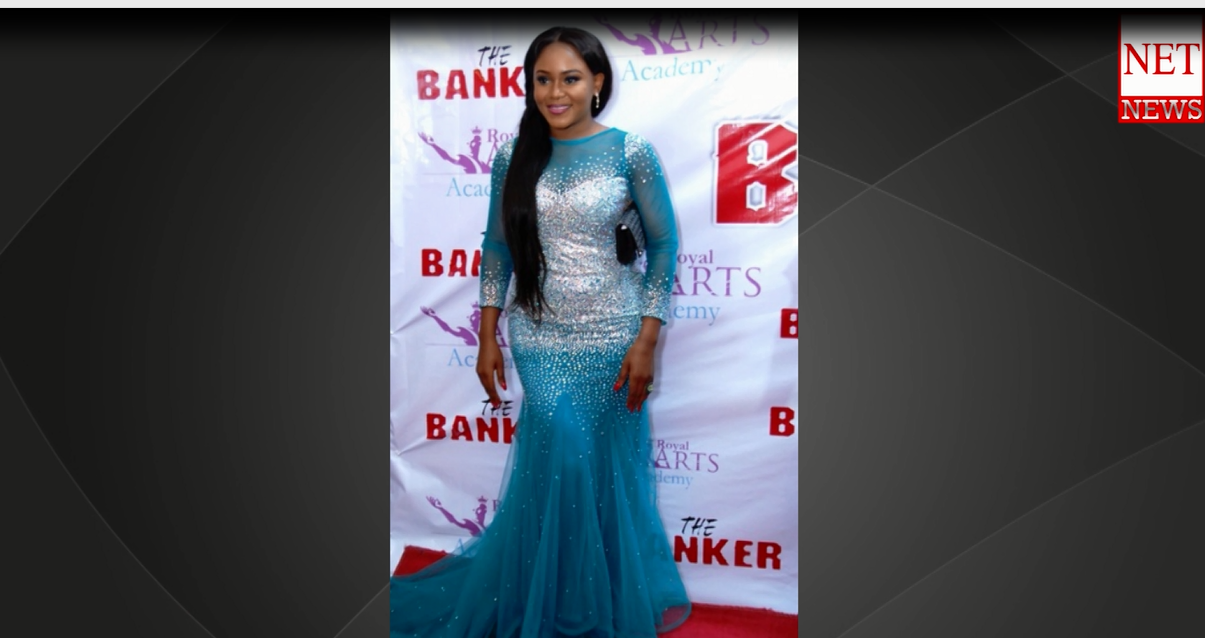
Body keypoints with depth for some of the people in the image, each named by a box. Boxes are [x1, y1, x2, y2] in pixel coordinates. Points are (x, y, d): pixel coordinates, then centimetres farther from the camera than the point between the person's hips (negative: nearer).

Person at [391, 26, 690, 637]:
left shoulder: (630, 151, -7)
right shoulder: (513, 157, 1)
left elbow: (663, 244, -4)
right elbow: (497, 249, 8)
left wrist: (646, 341, -8)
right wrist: (488, 338, 6)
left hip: (610, 338, -2)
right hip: (538, 340, 2)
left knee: (610, 466, 8)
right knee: (556, 463, 5)